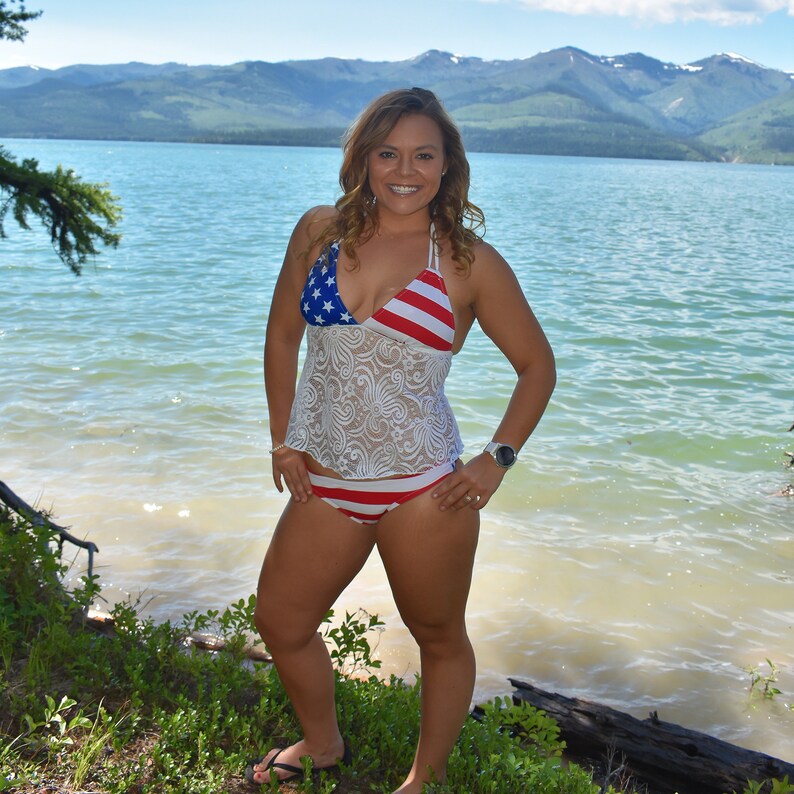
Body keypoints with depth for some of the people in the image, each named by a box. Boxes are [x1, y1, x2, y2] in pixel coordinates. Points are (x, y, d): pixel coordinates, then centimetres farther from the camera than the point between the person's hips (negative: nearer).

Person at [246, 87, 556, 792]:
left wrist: (497, 461, -6)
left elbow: (537, 365, 1)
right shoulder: (320, 232, 1)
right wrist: (283, 439, 7)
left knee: (440, 639, 13)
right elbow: (283, 334, 12)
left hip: (424, 489, -3)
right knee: (280, 625, 16)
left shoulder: (470, 263, -7)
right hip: (325, 482, 4)